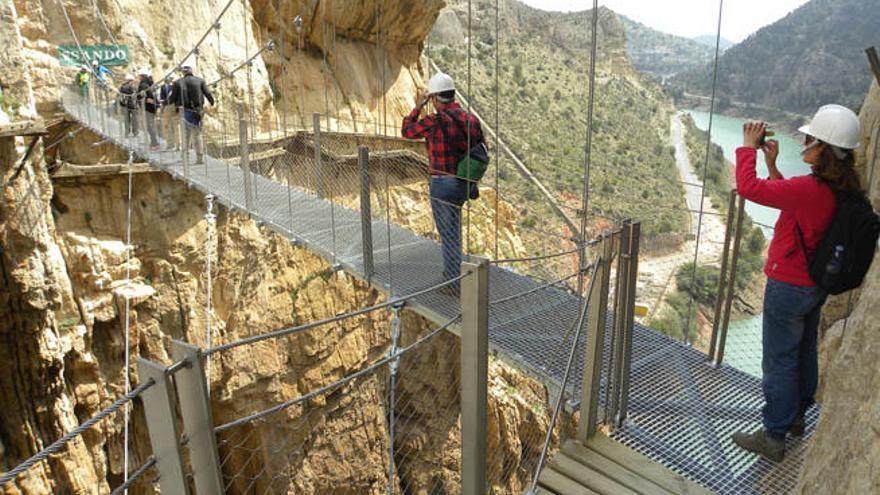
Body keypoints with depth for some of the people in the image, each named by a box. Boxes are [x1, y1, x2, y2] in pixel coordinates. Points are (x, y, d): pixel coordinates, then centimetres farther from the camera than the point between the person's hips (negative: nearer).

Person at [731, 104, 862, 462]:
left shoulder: (809, 189, -29)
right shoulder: (843, 188, -1)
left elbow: (748, 187, -28)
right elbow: (786, 197, 13)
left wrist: (748, 147, -14)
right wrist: (772, 162, 10)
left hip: (789, 287, -9)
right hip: (815, 285, 9)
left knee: (779, 361, 3)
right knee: (805, 352, 23)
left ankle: (773, 437, 16)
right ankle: (796, 416, 42)